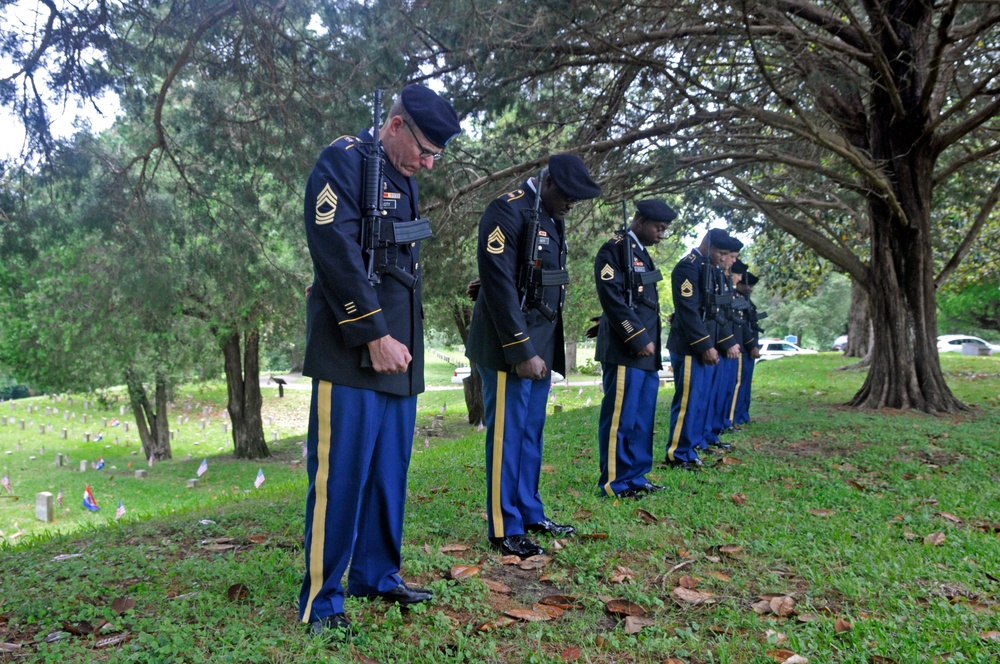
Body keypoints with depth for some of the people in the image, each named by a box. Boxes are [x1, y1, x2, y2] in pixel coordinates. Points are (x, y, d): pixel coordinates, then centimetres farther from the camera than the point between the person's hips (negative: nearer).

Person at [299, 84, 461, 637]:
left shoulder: (403, 180, 19)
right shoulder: (343, 161, -7)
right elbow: (336, 253, -17)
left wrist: (404, 339, 13)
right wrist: (375, 336, -18)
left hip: (397, 350, 8)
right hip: (352, 351, -8)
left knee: (390, 470, 12)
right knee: (341, 472, -5)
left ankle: (377, 575, 25)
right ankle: (320, 600, 7)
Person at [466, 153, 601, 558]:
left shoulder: (551, 219, 16)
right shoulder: (508, 211, -12)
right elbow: (499, 285, -18)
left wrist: (542, 349, 11)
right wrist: (521, 351, -19)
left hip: (540, 345, 9)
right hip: (509, 346, -8)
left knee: (532, 433, 13)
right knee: (507, 435, -2)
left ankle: (530, 513, 24)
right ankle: (505, 529, 7)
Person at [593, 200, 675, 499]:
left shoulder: (641, 253, 21)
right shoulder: (615, 249, -8)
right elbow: (612, 298, -17)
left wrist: (648, 341, 14)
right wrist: (638, 339, -17)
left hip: (646, 353, 9)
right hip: (625, 351, -9)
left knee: (643, 419, 12)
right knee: (620, 417, -3)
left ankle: (636, 476, 20)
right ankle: (615, 482, 5)